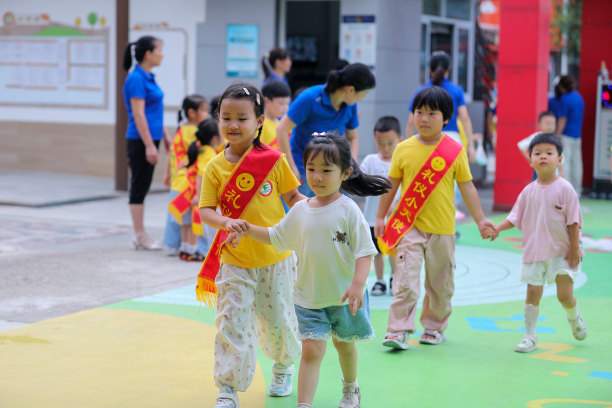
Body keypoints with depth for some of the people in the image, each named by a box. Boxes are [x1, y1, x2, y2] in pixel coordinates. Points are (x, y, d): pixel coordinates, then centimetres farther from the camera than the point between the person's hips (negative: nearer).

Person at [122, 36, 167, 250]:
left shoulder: (148, 77, 13)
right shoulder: (136, 78, -15)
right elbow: (138, 114, -19)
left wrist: (166, 136, 20)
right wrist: (149, 145, -20)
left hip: (150, 138, 9)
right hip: (140, 141, -9)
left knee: (142, 187, 12)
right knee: (139, 186, -3)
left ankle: (140, 235, 17)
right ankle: (139, 237, 2)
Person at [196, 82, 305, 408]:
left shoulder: (274, 160, -7)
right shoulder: (215, 167, -5)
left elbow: (293, 196, 3)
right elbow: (205, 211, -9)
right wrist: (225, 222, -28)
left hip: (275, 259, 0)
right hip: (234, 262, 0)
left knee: (278, 320, 13)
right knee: (231, 324, -6)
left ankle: (284, 367, 42)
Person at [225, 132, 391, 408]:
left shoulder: (348, 210, -12)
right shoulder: (300, 211, 1)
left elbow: (364, 251, -14)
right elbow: (276, 237, 16)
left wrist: (358, 285, -25)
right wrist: (246, 229, 5)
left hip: (343, 296, -2)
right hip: (308, 297, 2)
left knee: (344, 343, 20)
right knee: (312, 351, -8)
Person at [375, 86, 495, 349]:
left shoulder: (455, 151, -3)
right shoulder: (404, 149, -1)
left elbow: (467, 187, 2)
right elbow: (391, 185, 8)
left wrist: (480, 220, 0)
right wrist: (381, 217, 9)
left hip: (442, 229, 1)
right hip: (409, 227, -1)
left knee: (440, 283, 12)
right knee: (406, 280, -9)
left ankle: (434, 327, 28)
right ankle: (398, 331, -5)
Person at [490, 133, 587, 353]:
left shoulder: (565, 189, -9)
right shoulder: (528, 192, 2)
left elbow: (573, 221, -8)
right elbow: (515, 217, 8)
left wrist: (575, 249, -10)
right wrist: (498, 228, -8)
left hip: (562, 252, -3)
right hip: (534, 252, 3)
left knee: (564, 295, -4)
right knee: (533, 293, 2)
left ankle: (574, 318, 30)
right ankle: (530, 337, 12)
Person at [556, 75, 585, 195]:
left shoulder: (565, 98, -13)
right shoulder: (579, 97, 11)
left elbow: (562, 119, -15)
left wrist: (557, 136, -12)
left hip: (566, 135, -8)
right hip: (577, 135, 8)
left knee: (564, 162, -6)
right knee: (576, 162, 10)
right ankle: (576, 190, 14)